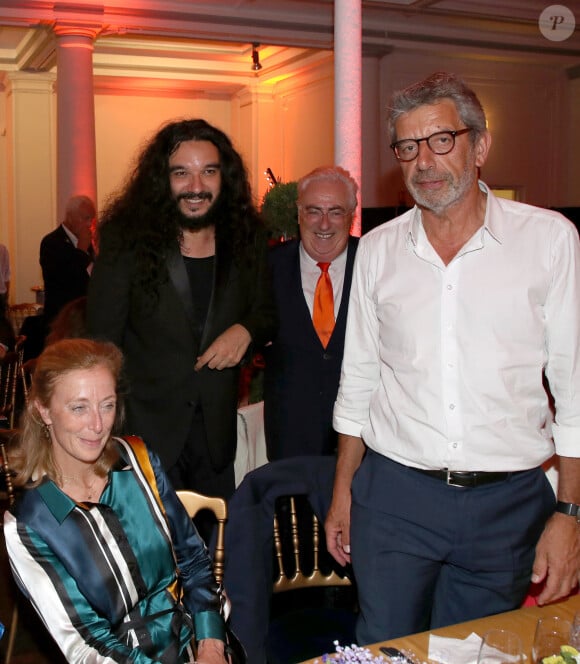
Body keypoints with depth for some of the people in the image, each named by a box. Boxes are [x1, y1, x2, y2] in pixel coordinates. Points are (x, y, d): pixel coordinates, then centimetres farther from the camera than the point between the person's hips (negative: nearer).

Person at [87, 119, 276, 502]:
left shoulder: (247, 238, -1)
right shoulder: (126, 239, -10)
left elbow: (267, 313, 11)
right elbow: (101, 337, -7)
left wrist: (246, 330, -13)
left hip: (217, 427, 3)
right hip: (146, 426, -3)